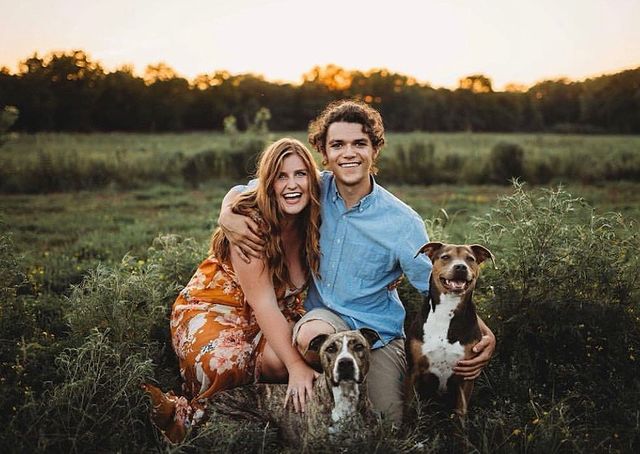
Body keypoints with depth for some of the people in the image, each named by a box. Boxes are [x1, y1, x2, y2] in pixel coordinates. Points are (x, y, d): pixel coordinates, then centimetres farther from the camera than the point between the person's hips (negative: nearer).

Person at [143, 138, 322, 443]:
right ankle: (187, 415, -8)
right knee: (225, 364, -38)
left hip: (276, 317, 6)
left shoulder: (312, 222, -4)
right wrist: (296, 366, -30)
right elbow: (263, 303, -26)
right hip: (213, 310, -5)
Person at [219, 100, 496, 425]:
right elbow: (243, 192, 3)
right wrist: (228, 217, -21)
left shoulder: (402, 223, -14)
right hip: (323, 315, 1)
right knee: (312, 336, -35)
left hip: (378, 328, 0)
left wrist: (483, 333, -27)